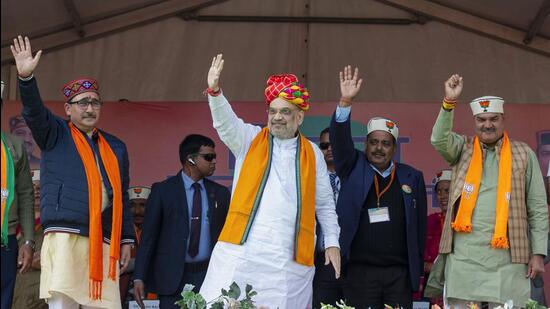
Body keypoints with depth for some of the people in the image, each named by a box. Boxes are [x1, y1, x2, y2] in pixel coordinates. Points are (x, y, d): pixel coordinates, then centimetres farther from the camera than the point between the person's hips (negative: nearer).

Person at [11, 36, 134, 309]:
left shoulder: (116, 147, 21)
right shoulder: (56, 134, 11)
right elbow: (33, 111, -8)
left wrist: (126, 240, 14)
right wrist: (26, 77, -25)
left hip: (104, 242, 4)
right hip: (65, 236, -4)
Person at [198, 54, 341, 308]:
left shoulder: (312, 154, 12)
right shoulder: (250, 139, 11)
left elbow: (325, 204, 17)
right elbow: (225, 122, -8)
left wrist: (332, 243, 10)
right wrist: (214, 91, -26)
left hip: (289, 258, 1)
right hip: (241, 247, 0)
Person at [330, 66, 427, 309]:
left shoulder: (412, 177, 9)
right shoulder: (354, 169, 8)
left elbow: (419, 227, 10)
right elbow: (340, 140, -8)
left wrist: (417, 272, 7)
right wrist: (345, 102, -23)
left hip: (399, 273, 1)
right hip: (360, 271, -1)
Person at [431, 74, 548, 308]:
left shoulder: (523, 154, 9)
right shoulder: (463, 150, 13)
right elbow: (439, 140, -9)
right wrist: (449, 102, -17)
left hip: (507, 258, 0)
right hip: (464, 257, 1)